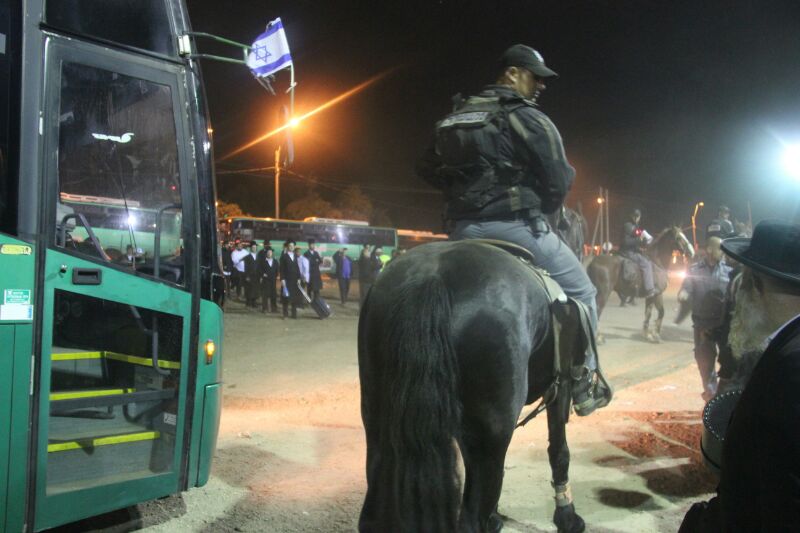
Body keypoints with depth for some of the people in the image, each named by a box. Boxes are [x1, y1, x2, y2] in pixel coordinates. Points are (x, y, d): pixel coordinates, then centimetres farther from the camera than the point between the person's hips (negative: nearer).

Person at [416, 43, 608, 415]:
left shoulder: (455, 116, 15)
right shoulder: (529, 119, -5)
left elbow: (426, 169, 20)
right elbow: (558, 183, -8)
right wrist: (539, 214, 11)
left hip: (462, 231, 6)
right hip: (515, 226, -6)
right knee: (580, 292, 11)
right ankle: (584, 382, 15)